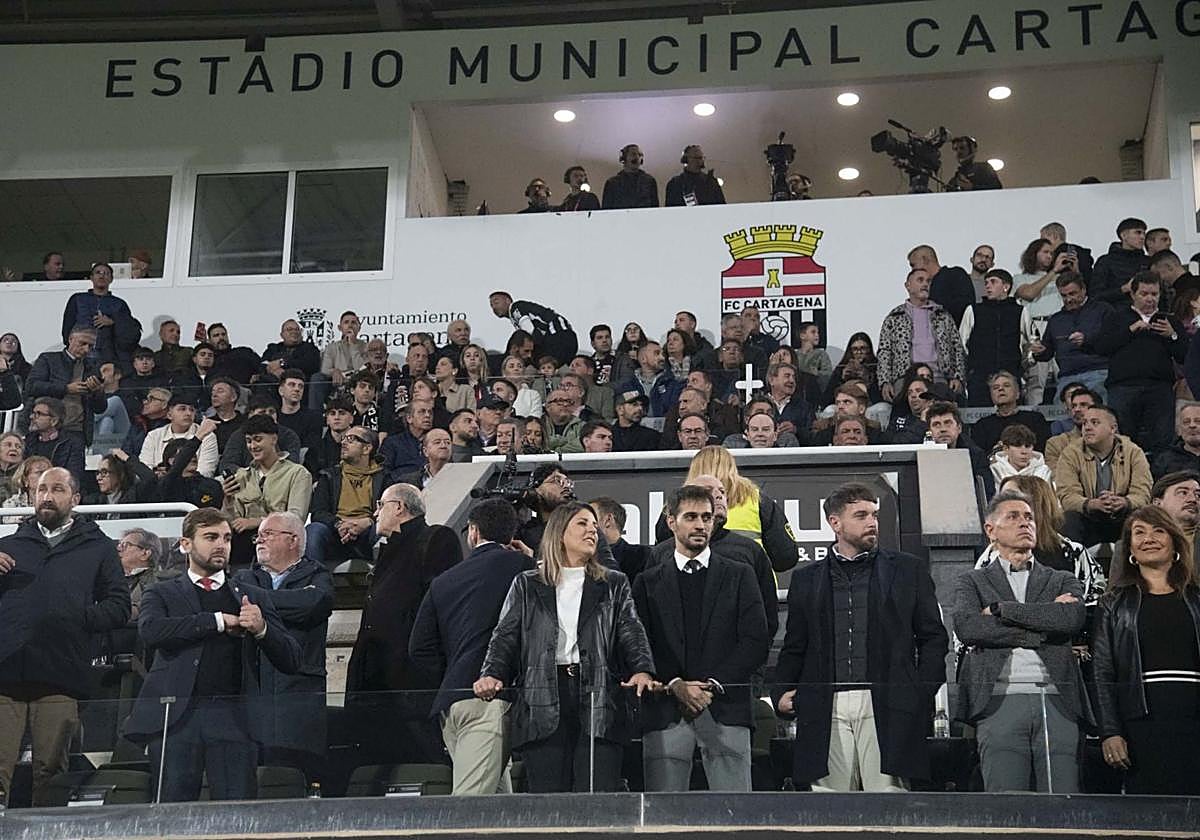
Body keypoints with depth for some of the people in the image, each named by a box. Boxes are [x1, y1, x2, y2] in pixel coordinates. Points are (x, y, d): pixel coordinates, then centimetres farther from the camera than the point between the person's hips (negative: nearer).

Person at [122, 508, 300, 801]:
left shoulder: (253, 598, 18)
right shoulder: (163, 594, 14)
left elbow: (290, 661, 10)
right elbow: (150, 631, -9)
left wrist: (262, 628, -10)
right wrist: (218, 621, -7)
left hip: (234, 717, 1)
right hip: (178, 716, -1)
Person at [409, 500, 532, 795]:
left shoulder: (443, 581, 20)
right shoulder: (521, 565, 4)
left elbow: (419, 649, 16)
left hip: (449, 700, 6)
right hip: (489, 700, -6)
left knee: (500, 797, 13)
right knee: (470, 802, -14)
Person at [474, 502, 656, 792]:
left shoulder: (614, 585, 17)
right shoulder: (526, 585, 16)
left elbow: (631, 631, 5)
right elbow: (505, 637, 9)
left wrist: (642, 670, -14)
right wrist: (493, 675, -10)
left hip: (598, 700, 0)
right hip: (542, 705, 0)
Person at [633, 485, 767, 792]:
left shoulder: (738, 576, 12)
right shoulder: (648, 582, 13)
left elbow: (756, 641, 3)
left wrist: (713, 685, -7)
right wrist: (675, 685, -10)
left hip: (725, 707, 0)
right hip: (666, 711, 0)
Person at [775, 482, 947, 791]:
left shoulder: (909, 569, 12)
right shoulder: (806, 579, 16)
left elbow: (934, 637, 12)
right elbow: (794, 647, 20)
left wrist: (922, 694, 0)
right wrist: (783, 693, 4)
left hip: (885, 708, -1)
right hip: (827, 711, 2)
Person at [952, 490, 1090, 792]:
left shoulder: (1063, 582, 21)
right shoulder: (974, 582, 17)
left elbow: (1073, 618, -2)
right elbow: (966, 626, -4)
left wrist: (1001, 608, 0)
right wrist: (1042, 630, -4)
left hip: (1057, 702, 1)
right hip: (1000, 702, -1)